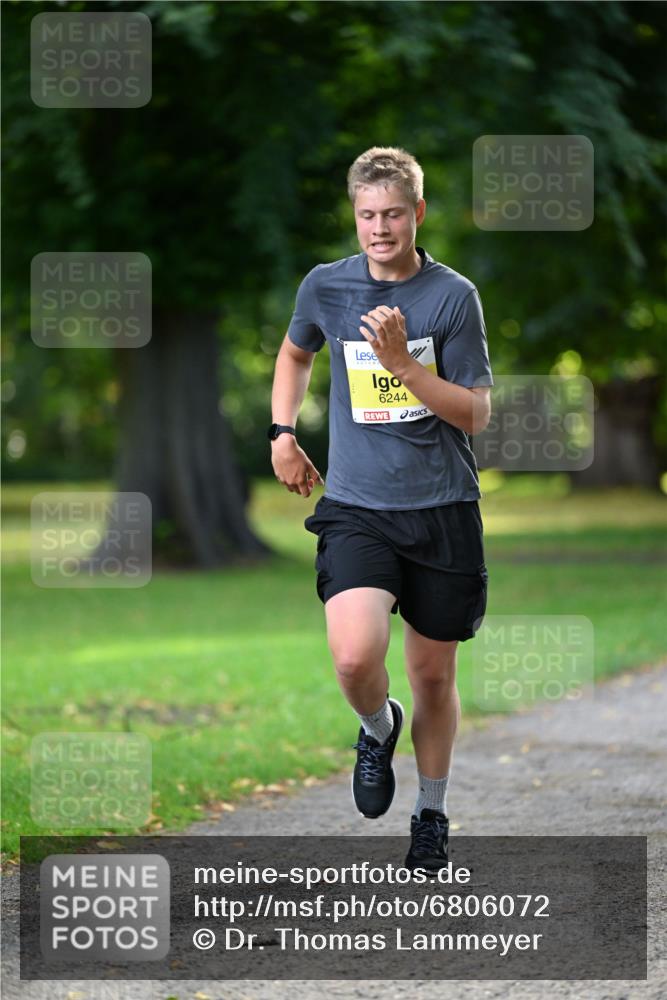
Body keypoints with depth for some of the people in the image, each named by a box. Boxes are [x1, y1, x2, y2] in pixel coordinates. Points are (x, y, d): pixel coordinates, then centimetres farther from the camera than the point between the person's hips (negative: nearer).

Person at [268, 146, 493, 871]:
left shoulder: (453, 296, -6)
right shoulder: (325, 287, 2)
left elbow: (475, 414, -7)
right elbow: (295, 353, 24)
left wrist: (402, 362, -18)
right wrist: (282, 434, 13)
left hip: (443, 511, 0)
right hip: (356, 507, 1)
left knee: (432, 675, 9)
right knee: (355, 657, -22)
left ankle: (431, 816, 30)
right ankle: (377, 729, 13)